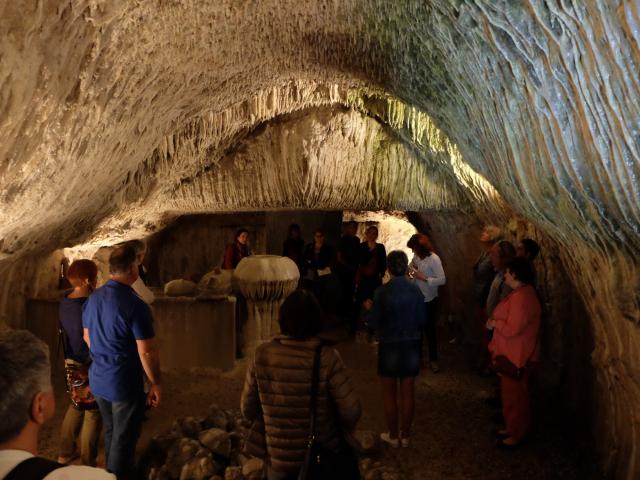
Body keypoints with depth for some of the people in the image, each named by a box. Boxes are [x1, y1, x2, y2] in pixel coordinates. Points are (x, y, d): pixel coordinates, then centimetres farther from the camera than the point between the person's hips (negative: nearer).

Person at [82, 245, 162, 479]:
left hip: (97, 380, 8)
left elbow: (87, 337, 11)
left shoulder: (93, 298, -2)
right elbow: (147, 352, -21)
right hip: (124, 384, -7)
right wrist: (155, 383, -8)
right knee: (124, 439, 10)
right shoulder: (135, 306, -25)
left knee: (110, 432, 25)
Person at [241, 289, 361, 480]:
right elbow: (351, 411, -18)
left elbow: (248, 409, -7)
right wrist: (339, 433, 4)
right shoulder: (327, 358, -22)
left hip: (278, 459, 2)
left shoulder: (262, 355, -16)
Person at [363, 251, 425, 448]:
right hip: (412, 345, 3)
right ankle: (405, 435, 26)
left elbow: (374, 324, -11)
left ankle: (393, 435, 23)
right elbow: (422, 320, -1)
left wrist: (369, 309, 7)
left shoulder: (382, 292, -17)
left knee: (389, 393, 13)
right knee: (408, 392, 14)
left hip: (389, 347, -3)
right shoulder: (416, 289, -7)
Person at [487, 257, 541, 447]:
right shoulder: (520, 293, 8)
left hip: (515, 356, -10)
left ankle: (517, 434, 19)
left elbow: (512, 328, -29)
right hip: (510, 353, 10)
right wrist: (495, 321, 4)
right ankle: (512, 428, 35)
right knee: (511, 393, 21)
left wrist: (494, 323, -13)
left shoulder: (522, 297, -26)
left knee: (514, 395, 4)